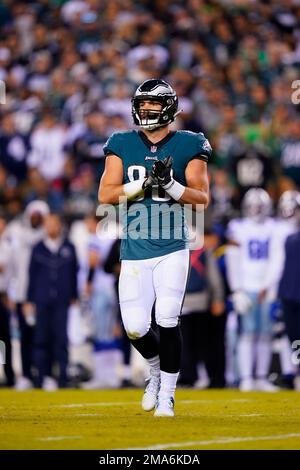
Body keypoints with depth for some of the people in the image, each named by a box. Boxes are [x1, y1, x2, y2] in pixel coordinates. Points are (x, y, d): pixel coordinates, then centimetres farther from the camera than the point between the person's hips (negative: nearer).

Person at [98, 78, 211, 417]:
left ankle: (167, 394, 4)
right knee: (135, 327, -4)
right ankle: (156, 370, 28)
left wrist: (171, 185, -21)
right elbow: (105, 194, -3)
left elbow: (203, 198, -4)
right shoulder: (122, 146, 6)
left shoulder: (188, 146, 1)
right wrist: (145, 182, -16)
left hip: (172, 250, -2)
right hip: (134, 250, 2)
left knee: (167, 320, -10)